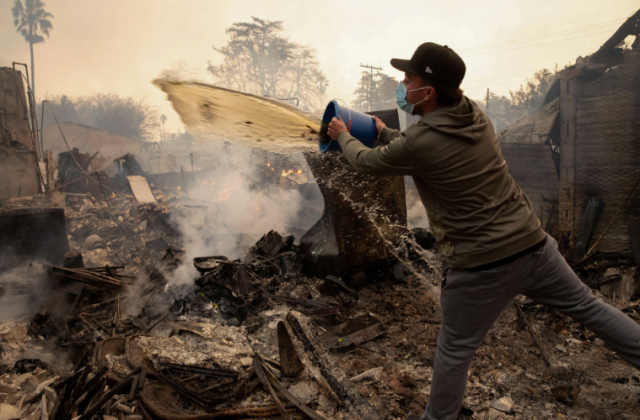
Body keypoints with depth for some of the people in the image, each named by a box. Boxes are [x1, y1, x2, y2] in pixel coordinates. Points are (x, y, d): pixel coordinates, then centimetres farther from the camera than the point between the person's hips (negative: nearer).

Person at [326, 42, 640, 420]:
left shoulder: (418, 144, -19)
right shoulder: (475, 114, 2)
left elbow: (366, 162, 0)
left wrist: (343, 136, 19)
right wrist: (383, 132, 30)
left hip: (482, 267, -6)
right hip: (534, 244, 6)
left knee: (455, 351, 14)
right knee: (588, 306, 23)